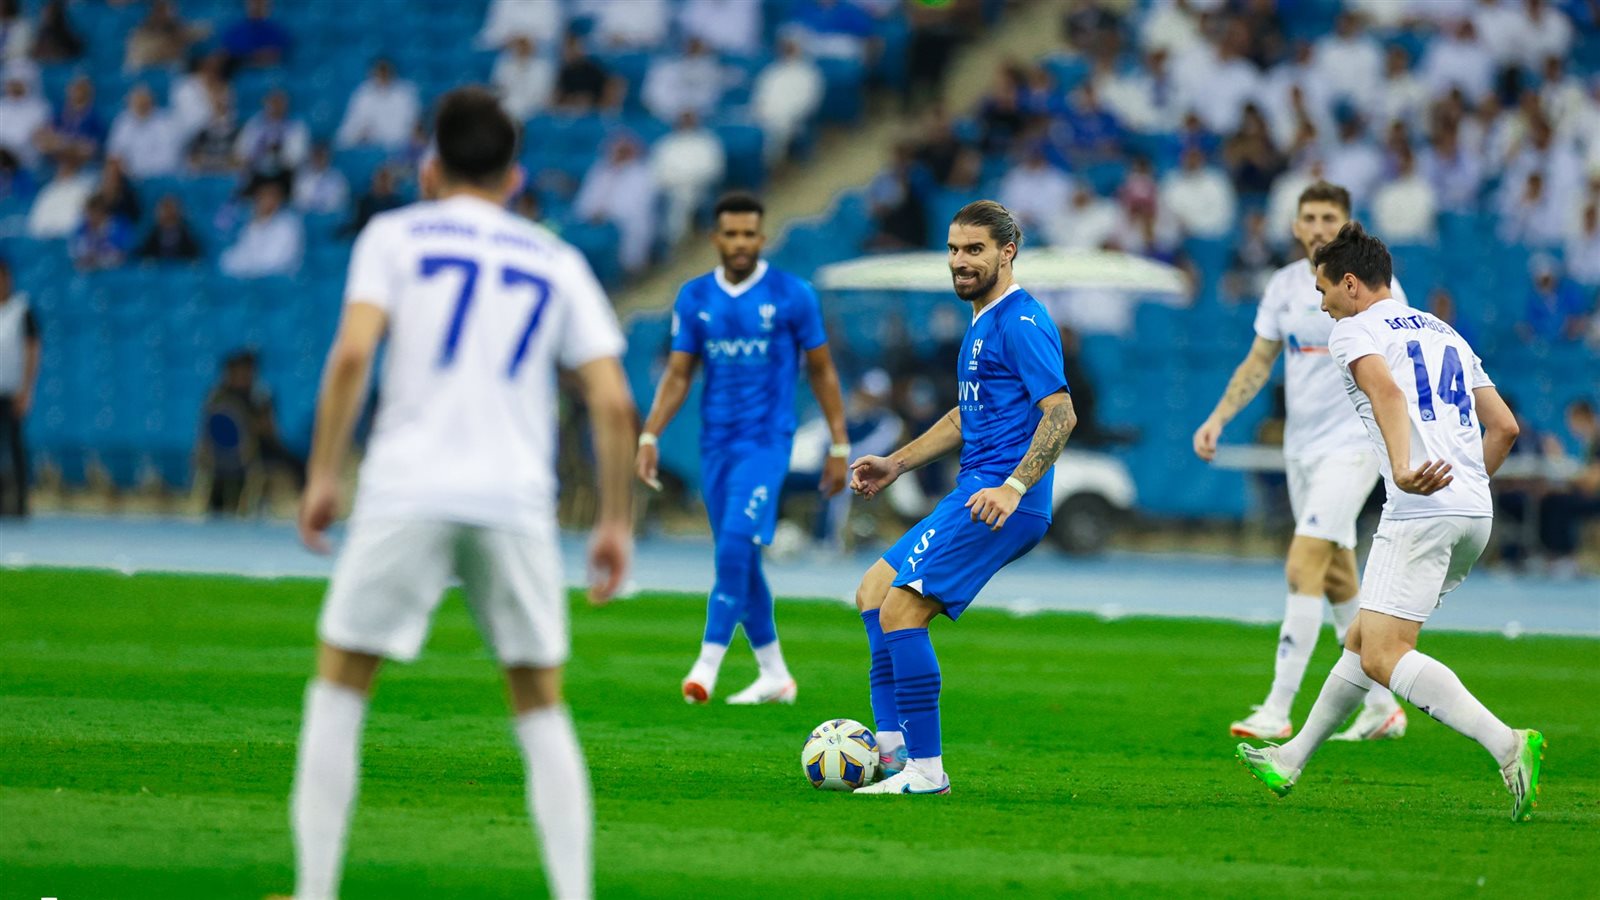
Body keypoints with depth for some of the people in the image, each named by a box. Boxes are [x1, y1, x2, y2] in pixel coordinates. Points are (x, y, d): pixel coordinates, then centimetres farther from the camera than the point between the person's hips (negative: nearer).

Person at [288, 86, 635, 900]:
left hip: (407, 495, -2)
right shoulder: (557, 263, 16)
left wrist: (323, 474, -2)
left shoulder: (395, 236, 10)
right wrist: (615, 522, 12)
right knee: (541, 707, 12)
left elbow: (352, 353, -6)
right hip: (518, 502, 2)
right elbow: (613, 403, 7)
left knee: (338, 690, 8)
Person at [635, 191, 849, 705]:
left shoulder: (792, 296, -3)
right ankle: (774, 675, 19)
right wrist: (649, 437, -3)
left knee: (736, 545, -20)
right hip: (716, 444, 4)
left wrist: (840, 446, 2)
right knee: (738, 560, 8)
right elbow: (678, 375, 9)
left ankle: (708, 664, -21)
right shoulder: (694, 297, 6)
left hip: (766, 441, -4)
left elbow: (821, 371, 3)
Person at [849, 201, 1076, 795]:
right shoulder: (982, 323, 20)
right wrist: (896, 465, 26)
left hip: (997, 504, -11)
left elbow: (1061, 413, -20)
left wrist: (1012, 488, -29)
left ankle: (925, 769, -12)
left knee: (899, 613, -15)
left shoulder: (1021, 322, -12)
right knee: (874, 591, 15)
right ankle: (891, 744, 11)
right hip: (976, 495, 11)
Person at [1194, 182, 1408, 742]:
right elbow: (1260, 361, 15)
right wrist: (1218, 418, 5)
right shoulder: (1284, 284, 8)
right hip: (1300, 445, 6)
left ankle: (1277, 710, -18)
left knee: (1303, 566, -17)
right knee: (1337, 580, 10)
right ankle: (1382, 707, 20)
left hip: (1351, 442, -6)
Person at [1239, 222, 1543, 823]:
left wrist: (1404, 469, -35)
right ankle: (1291, 761, 30)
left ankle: (1508, 746, -31)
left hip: (1421, 508, -9)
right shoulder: (1445, 334, 25)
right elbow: (1504, 426, 23)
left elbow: (1388, 391, -20)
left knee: (1383, 657, -15)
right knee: (1363, 640, 20)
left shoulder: (1354, 331, 2)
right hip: (1476, 514, 9)